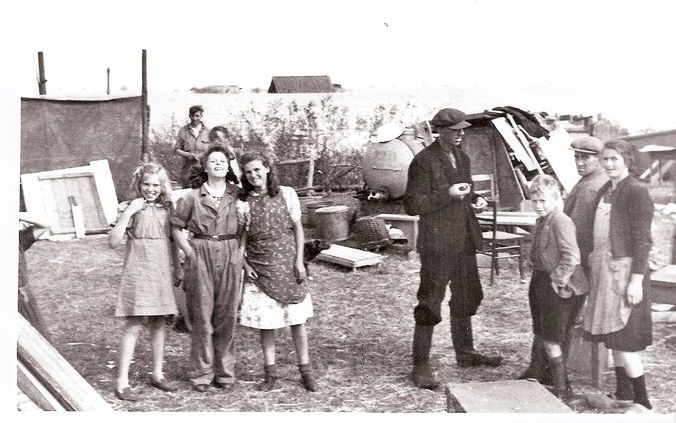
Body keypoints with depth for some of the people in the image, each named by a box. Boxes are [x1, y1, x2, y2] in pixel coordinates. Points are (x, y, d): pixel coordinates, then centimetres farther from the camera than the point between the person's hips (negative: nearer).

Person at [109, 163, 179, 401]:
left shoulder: (166, 209, 8)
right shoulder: (130, 208, -5)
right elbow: (113, 242, -15)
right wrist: (127, 213, -20)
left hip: (162, 272, 5)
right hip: (138, 272, -5)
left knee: (158, 323, 11)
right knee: (133, 326, -7)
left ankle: (158, 374, 23)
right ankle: (122, 382, -3)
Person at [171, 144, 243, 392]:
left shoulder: (237, 195, 5)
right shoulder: (193, 197, 1)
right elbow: (177, 227, 7)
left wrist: (240, 253, 1)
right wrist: (191, 253, 0)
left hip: (230, 257, 1)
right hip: (200, 257, -1)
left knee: (227, 316, 5)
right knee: (202, 316, 2)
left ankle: (225, 372, 17)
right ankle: (201, 374, 13)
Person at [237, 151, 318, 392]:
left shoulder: (286, 194, -1)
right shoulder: (243, 203, 0)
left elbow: (297, 229, 2)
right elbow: (242, 237, 6)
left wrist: (299, 260, -4)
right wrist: (244, 264, -6)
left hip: (288, 262, 0)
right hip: (259, 267, 1)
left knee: (297, 318, 4)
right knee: (265, 319, 4)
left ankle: (305, 370, 15)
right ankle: (270, 373, 16)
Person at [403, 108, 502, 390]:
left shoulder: (462, 158, 13)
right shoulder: (424, 161, -12)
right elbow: (412, 205, -15)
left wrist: (475, 200, 6)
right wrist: (447, 195, -23)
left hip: (464, 240, 8)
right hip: (437, 243, -8)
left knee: (467, 297, 18)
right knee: (430, 303, -5)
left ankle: (465, 353, 35)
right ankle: (421, 366, 3)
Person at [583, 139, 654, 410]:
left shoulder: (637, 192, -12)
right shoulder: (604, 191, 12)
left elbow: (642, 240, -15)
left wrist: (636, 280, -19)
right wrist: (593, 262, 12)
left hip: (624, 270, -8)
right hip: (603, 270, 8)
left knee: (622, 338, -6)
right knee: (612, 337, 14)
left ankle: (642, 404, 5)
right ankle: (623, 395, 26)